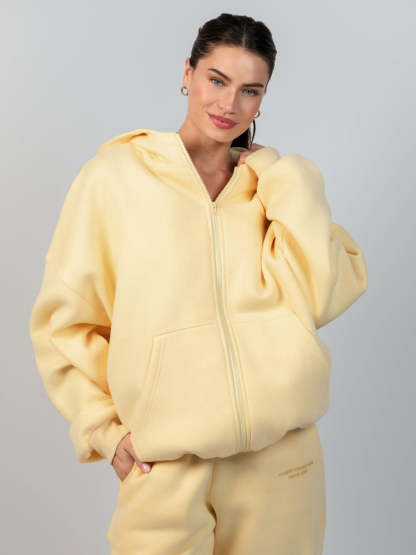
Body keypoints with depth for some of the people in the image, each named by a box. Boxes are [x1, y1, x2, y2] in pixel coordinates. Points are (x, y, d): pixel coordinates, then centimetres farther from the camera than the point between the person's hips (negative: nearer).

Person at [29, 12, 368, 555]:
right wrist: (105, 428, -5)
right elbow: (64, 320, 2)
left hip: (281, 453, 3)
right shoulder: (116, 175, -1)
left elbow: (317, 299, -8)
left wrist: (289, 185, -8)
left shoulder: (278, 181, 7)